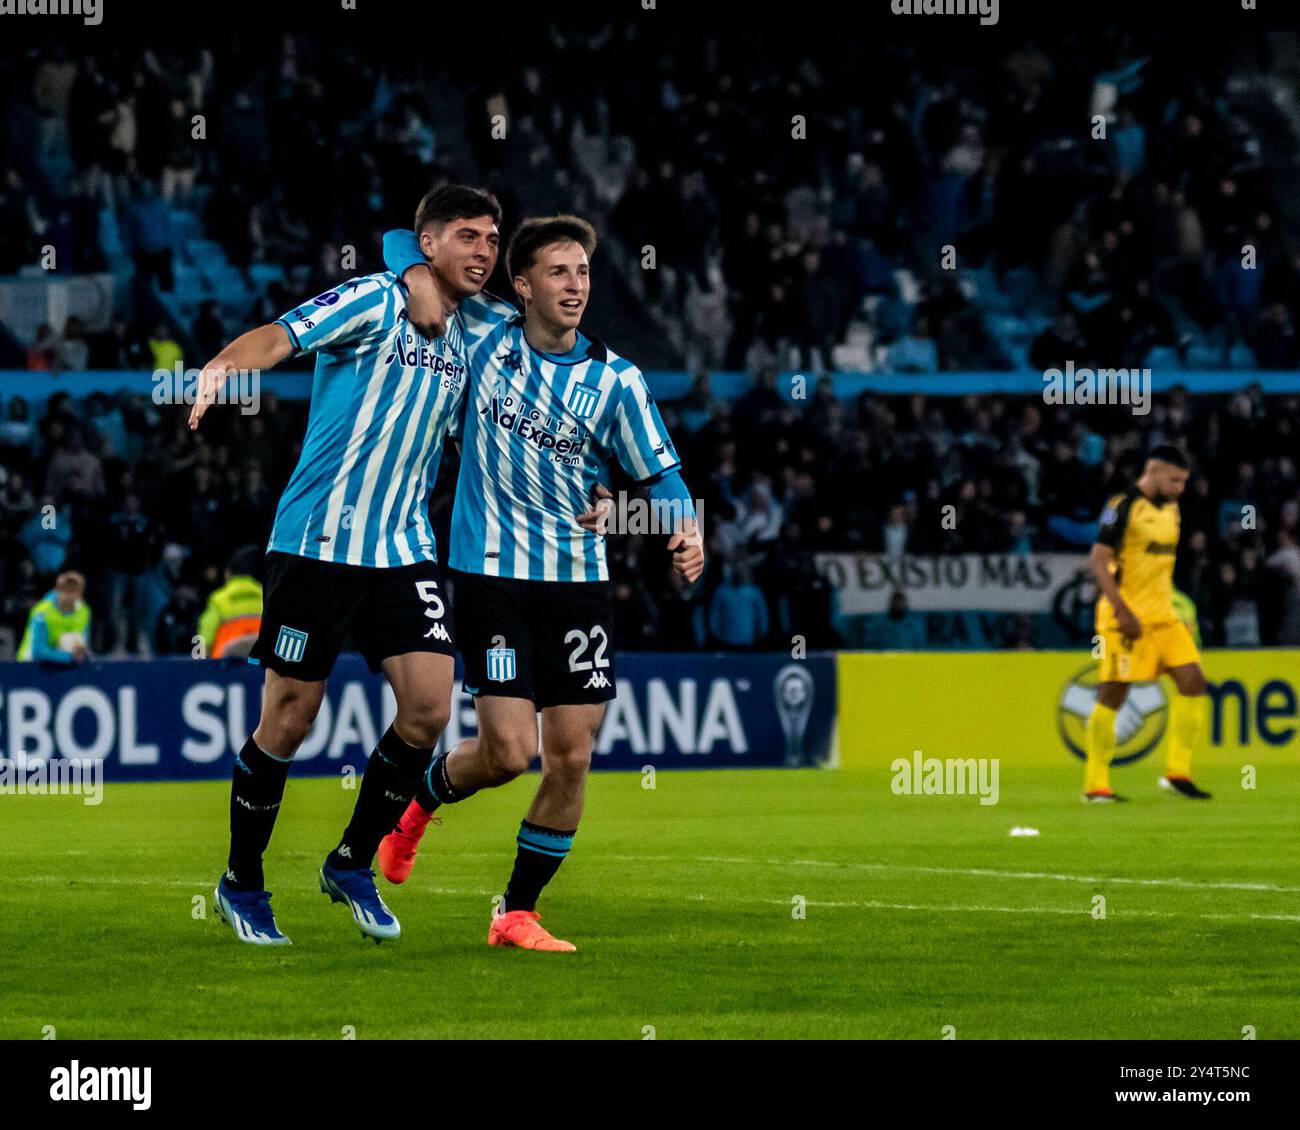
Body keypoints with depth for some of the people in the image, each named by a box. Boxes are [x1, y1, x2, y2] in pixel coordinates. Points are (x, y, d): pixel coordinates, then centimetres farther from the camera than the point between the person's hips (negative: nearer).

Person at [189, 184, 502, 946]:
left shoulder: (469, 337, 13)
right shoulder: (376, 302, -7)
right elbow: (283, 336, -21)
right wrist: (222, 365, -42)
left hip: (405, 551, 6)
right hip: (317, 541, -6)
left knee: (429, 709, -8)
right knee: (289, 719, -1)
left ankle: (354, 865, 12)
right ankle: (243, 884, 17)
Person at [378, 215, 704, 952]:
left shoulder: (617, 381, 0)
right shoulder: (485, 336, 1)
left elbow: (661, 475, 3)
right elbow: (404, 243, 12)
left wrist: (688, 532, -18)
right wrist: (420, 276, -12)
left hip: (579, 581, 2)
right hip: (493, 577, -2)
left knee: (571, 759, -2)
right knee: (508, 753, -10)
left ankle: (518, 914, 12)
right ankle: (422, 800, 23)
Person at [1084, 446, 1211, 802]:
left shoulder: (1170, 509, 15)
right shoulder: (1123, 506, -11)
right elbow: (1098, 561, -16)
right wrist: (1122, 611, -22)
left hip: (1162, 616, 8)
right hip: (1126, 618, -8)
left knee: (1193, 683, -3)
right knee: (1112, 696, -5)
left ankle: (1177, 773, 4)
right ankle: (1095, 784, 3)